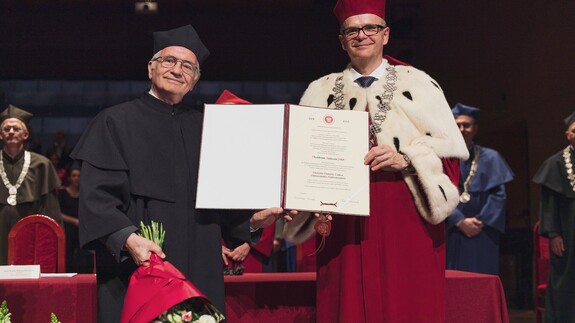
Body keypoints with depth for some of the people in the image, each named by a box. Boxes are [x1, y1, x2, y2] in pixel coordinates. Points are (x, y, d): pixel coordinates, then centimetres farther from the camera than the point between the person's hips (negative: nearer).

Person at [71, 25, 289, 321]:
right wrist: (127, 238, -23)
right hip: (137, 269, -4)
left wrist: (251, 221, 0)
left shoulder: (203, 128, 14)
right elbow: (97, 196, -8)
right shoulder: (116, 122, 1)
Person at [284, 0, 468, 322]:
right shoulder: (321, 92, 13)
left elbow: (449, 151, 1)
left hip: (406, 223, -2)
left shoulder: (417, 84, 6)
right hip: (344, 225, 2)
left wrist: (405, 161, -15)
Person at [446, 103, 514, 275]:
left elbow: (498, 194, 0)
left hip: (483, 235, 0)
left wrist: (481, 221, -12)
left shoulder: (490, 158, 9)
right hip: (451, 233, 0)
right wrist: (460, 221, -13)